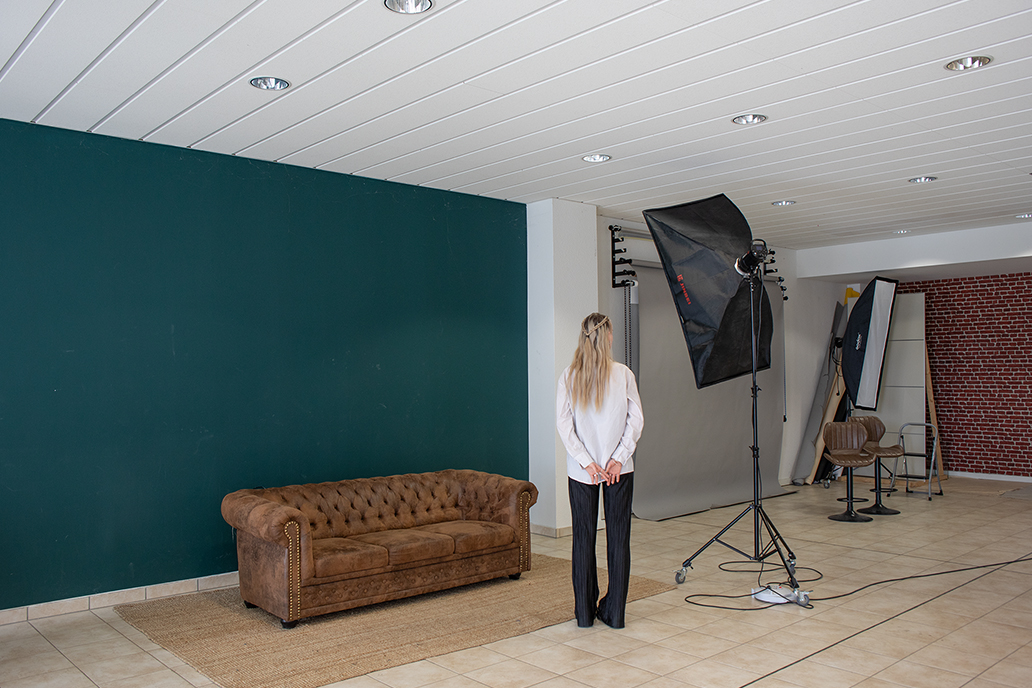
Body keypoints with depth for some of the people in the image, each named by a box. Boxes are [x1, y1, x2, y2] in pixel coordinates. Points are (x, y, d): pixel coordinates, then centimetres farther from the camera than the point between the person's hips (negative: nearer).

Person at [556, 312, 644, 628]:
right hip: (619, 469, -1)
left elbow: (563, 424, -7)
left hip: (582, 470, 1)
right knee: (618, 537, 8)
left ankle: (585, 611, 17)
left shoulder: (568, 377, -3)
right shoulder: (623, 374, -5)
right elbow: (636, 420, -7)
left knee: (583, 537, 10)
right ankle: (614, 611, 15)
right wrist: (619, 458, -7)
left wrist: (587, 462, -7)